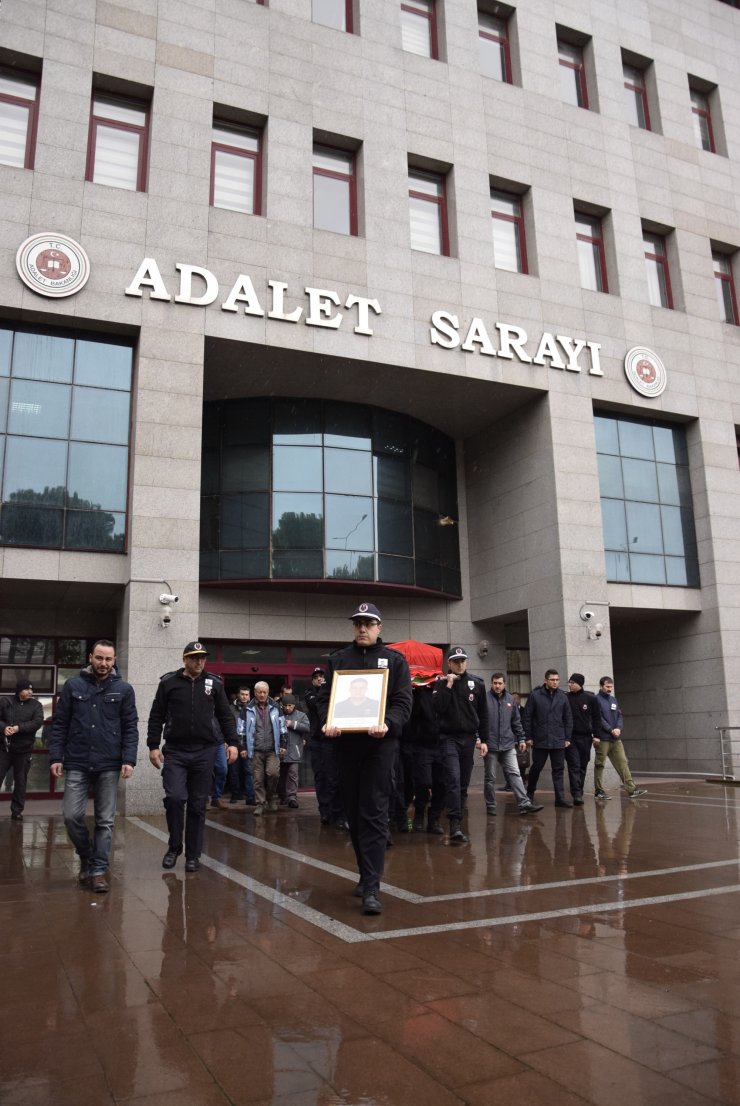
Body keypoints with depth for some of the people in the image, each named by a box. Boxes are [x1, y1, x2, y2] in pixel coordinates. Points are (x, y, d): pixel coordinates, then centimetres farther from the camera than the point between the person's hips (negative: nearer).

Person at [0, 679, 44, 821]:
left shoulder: (36, 705, 2)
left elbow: (38, 722, -12)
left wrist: (19, 728, -23)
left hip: (23, 750, 0)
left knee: (20, 781, 7)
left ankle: (17, 811, 16)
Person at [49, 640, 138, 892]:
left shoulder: (124, 689, 2)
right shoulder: (73, 686, 3)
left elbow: (130, 727, 1)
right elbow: (59, 724, 4)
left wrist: (129, 760, -9)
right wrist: (55, 757, -4)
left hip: (109, 766, 0)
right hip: (77, 764, 0)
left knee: (105, 821, 3)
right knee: (72, 816, -3)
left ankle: (98, 870, 14)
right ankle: (86, 856, 23)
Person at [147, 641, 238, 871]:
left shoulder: (214, 683, 6)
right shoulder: (168, 682, 2)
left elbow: (225, 715, 10)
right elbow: (156, 717, 5)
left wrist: (232, 742, 2)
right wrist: (153, 746, -1)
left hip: (204, 752, 1)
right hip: (175, 751, -1)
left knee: (198, 805, 5)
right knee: (174, 798, -12)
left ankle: (193, 855, 17)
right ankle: (174, 847, 11)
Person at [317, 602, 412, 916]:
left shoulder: (394, 660, 7)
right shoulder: (338, 659, 13)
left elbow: (403, 702, -1)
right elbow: (324, 697, 8)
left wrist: (387, 723, -20)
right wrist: (327, 722, -13)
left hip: (379, 744, -3)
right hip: (346, 744, 3)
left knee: (374, 815, -7)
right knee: (354, 814, 10)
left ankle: (371, 888, -6)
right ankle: (367, 875, 26)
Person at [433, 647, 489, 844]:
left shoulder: (477, 683, 6)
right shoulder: (441, 683, 1)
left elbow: (483, 714, 10)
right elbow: (438, 708, -14)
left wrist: (484, 740, 7)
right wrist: (448, 686, -15)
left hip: (469, 738, 3)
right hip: (449, 737, -3)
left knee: (464, 783, 7)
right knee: (453, 779, -16)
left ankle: (457, 818, 17)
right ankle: (455, 825, -19)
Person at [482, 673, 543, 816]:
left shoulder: (510, 699, 9)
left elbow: (516, 722, 15)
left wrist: (521, 739, 10)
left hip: (508, 745, 3)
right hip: (490, 744, -3)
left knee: (514, 773, -3)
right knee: (490, 777, 6)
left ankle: (524, 804, -5)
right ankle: (490, 807, 16)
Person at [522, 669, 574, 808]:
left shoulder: (563, 696, 6)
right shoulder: (535, 695, -3)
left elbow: (568, 719, 10)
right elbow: (526, 717, -2)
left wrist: (567, 738, 5)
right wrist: (528, 737, -5)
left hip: (558, 741, 2)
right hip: (540, 740, -2)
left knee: (558, 770, 3)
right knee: (536, 768, 8)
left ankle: (560, 798, 6)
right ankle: (530, 793, 26)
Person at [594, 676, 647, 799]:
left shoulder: (613, 700, 15)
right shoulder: (596, 700, -6)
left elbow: (620, 716, 11)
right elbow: (599, 719, -14)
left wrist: (619, 728, -7)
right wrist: (611, 730, -16)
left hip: (616, 739, 6)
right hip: (603, 739, -6)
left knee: (623, 763, 2)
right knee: (599, 765, 2)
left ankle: (631, 789, 1)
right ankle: (599, 790, 9)